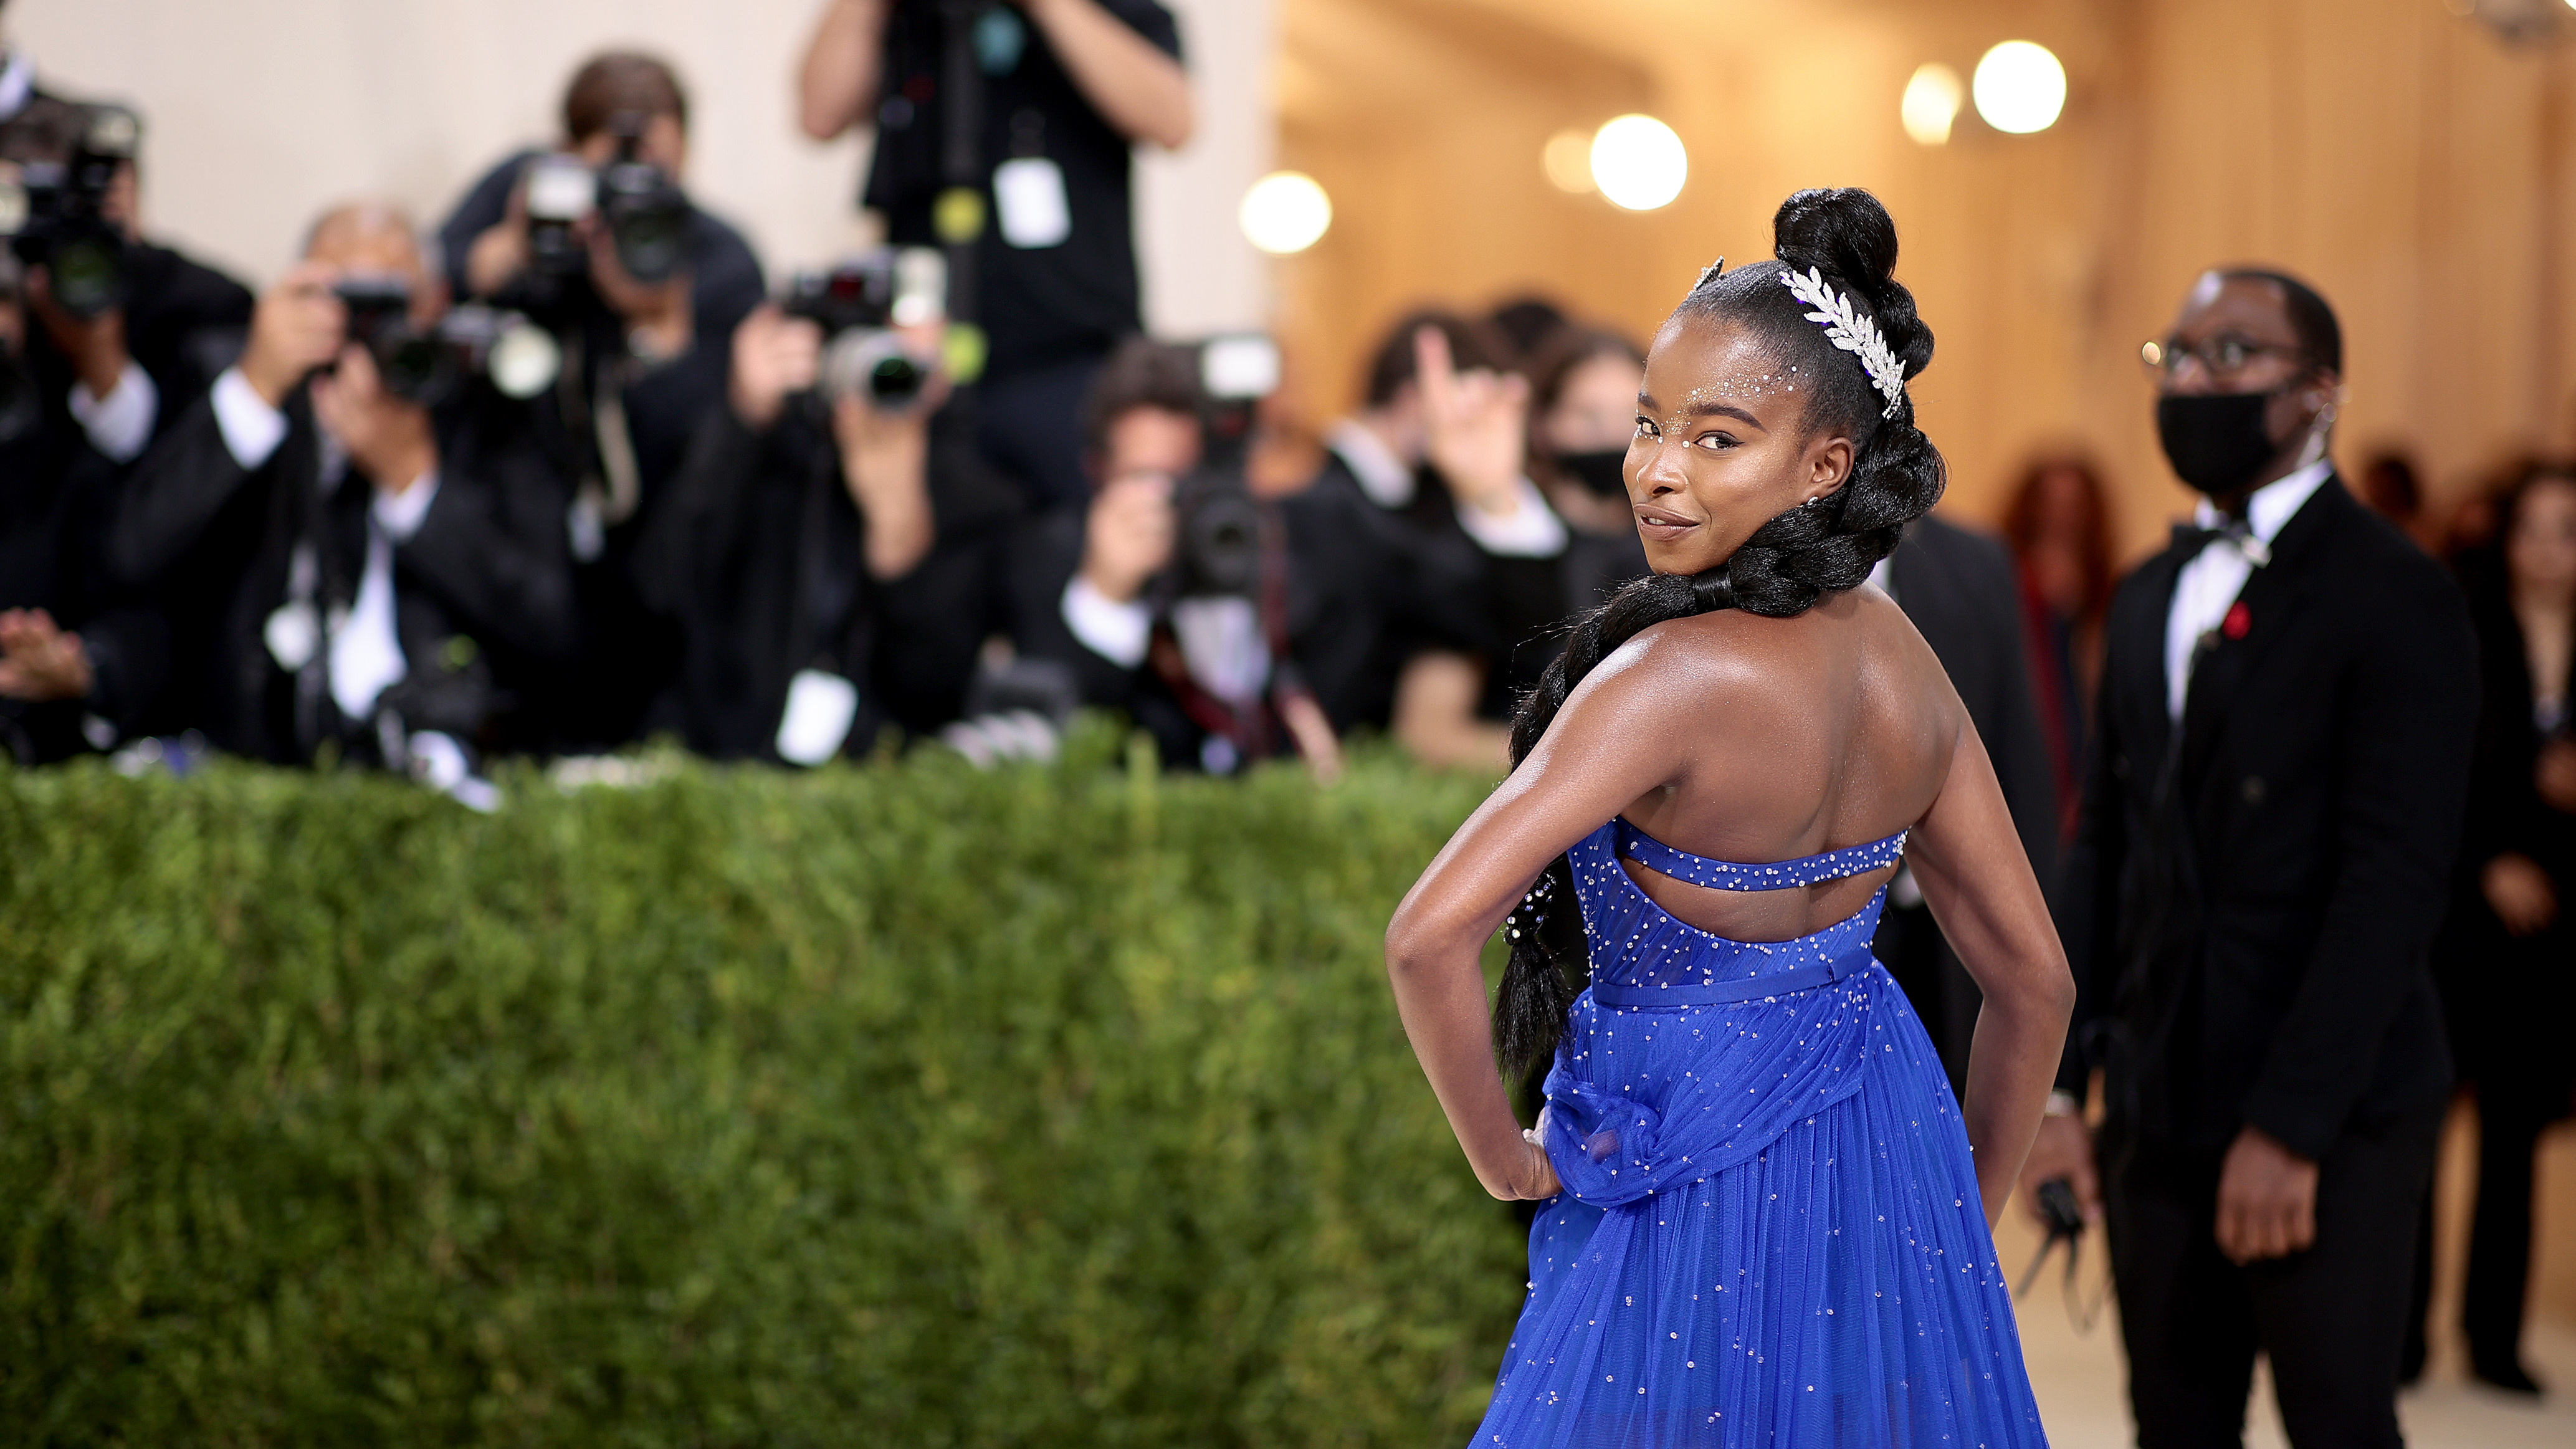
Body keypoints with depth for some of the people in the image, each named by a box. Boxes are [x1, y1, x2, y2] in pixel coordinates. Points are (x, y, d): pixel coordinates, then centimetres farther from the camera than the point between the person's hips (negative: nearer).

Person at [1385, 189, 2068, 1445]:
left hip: (1698, 1181, -6)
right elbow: (2035, 979, 3)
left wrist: (1503, 1155, -15)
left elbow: (1430, 938, -31)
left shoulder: (1673, 676, -26)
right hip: (1893, 1149, 6)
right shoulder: (1903, 663, -4)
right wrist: (1961, 1213, 14)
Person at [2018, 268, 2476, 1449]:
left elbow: (2393, 882, -15)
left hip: (2330, 1125, -6)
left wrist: (2292, 1126, -19)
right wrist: (2060, 1081, 6)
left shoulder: (2395, 597, -8)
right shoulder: (2148, 600, 15)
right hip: (2161, 1116, 6)